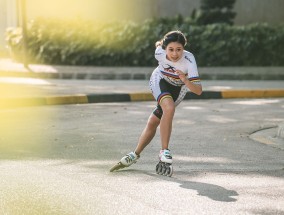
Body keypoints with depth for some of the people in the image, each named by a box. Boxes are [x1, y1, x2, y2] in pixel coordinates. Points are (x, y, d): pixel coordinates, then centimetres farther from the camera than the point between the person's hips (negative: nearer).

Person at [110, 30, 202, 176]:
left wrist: (185, 80, -57)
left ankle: (135, 155, 22)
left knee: (153, 122, 2)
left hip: (178, 88, 0)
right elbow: (158, 44, -5)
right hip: (160, 81, 0)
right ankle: (164, 152, -22)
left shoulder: (189, 60, -38)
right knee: (169, 108, -30)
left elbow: (198, 90, -41)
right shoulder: (160, 52, -31)